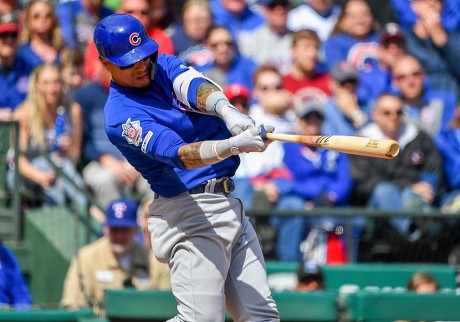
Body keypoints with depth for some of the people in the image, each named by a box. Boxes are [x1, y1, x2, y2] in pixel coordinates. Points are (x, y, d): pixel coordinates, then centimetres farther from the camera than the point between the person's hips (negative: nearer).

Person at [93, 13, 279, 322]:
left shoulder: (164, 65, 9)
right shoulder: (121, 116, -14)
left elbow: (195, 87, -14)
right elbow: (178, 153, -28)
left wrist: (227, 111, -37)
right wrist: (233, 145, -45)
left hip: (229, 204, 8)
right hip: (191, 213, -8)